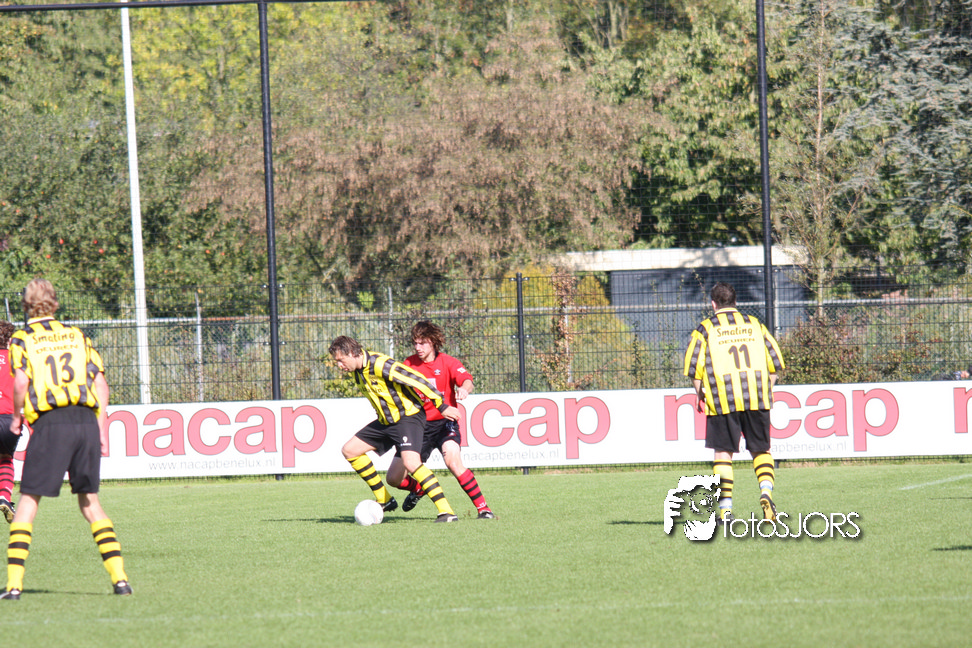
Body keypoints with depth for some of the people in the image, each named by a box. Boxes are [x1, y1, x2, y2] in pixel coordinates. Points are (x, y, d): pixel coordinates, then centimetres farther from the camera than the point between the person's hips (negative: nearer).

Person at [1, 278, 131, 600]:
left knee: (28, 502, 2)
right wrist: (101, 429, 13)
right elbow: (100, 382, 9)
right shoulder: (77, 336, 16)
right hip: (86, 419, 4)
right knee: (90, 502, 14)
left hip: (50, 423, -4)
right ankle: (119, 577, 5)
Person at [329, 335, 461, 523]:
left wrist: (442, 406, -20)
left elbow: (417, 380, -24)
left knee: (411, 463, -29)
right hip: (386, 420, 10)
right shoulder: (357, 370, 3)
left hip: (408, 417, -10)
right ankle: (384, 499, 15)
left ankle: (446, 512, -28)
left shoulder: (380, 365, -26)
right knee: (349, 450, 8)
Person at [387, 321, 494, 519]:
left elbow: (467, 381, -23)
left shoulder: (448, 362, -6)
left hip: (444, 421, -4)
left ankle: (483, 508, -24)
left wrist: (464, 389, -46)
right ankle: (418, 488, 34)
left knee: (452, 460, -33)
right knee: (394, 478, -3)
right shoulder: (409, 363, 3)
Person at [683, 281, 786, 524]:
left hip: (722, 399, -2)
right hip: (757, 399, 2)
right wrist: (766, 391, 20)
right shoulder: (754, 325, 12)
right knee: (761, 450, 11)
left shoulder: (706, 329, 3)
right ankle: (766, 489, -14)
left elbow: (694, 367, -2)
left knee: (723, 452, 5)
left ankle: (725, 507, 1)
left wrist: (701, 395, 12)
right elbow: (775, 361, 11)